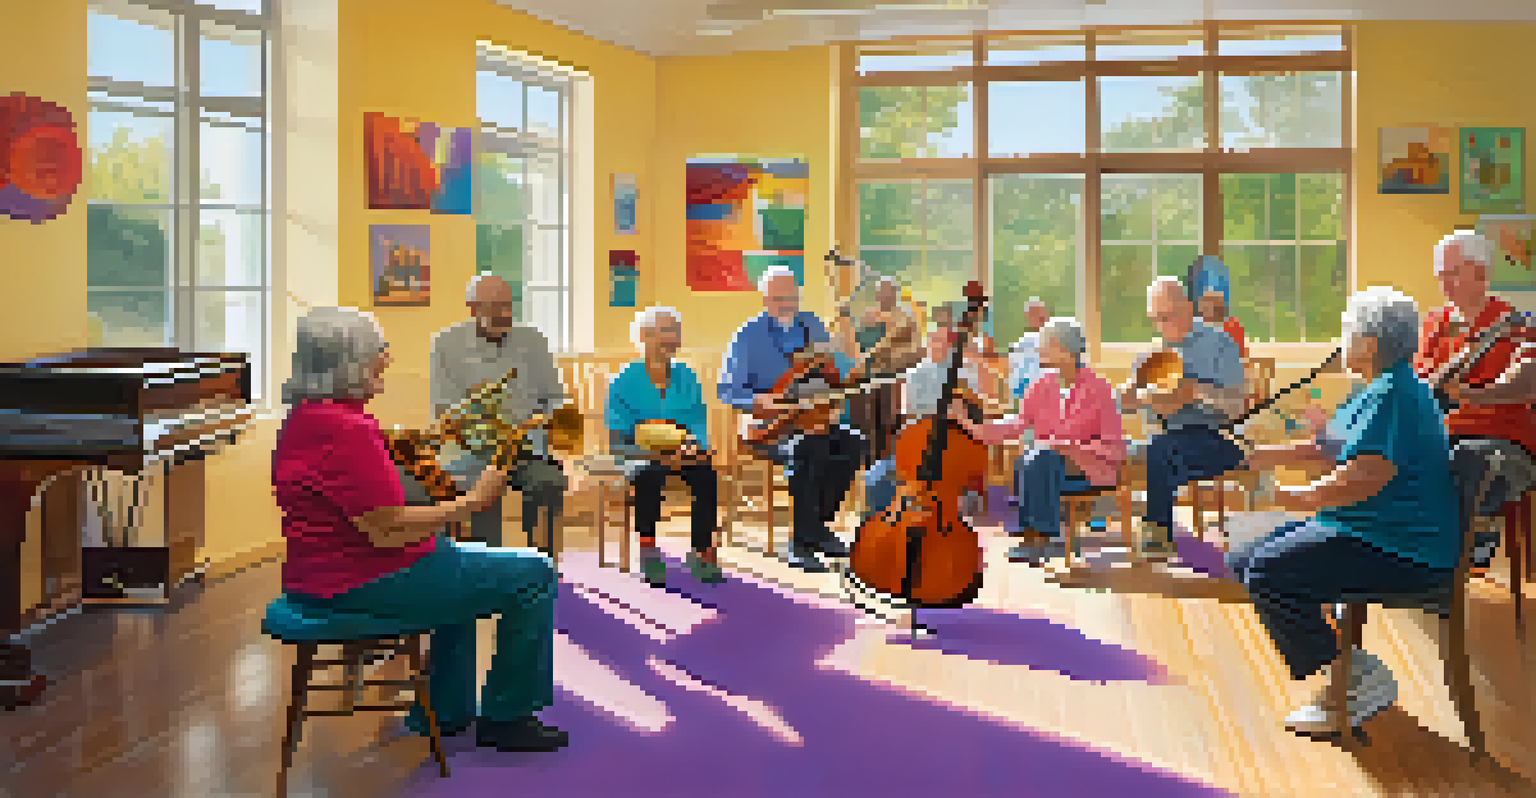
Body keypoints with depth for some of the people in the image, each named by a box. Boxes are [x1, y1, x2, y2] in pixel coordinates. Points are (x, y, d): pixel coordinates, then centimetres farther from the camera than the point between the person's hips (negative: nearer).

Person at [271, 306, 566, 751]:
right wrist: (471, 503, -19)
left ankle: (446, 711, 38)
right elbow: (387, 530, -27)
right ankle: (505, 718, 10)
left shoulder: (307, 417, 10)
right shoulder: (346, 431, -24)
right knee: (533, 574, -3)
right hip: (364, 586, -11)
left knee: (464, 564, 36)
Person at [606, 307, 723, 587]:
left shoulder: (687, 378, 12)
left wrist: (695, 445, -14)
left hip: (683, 452, 3)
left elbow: (699, 422, 10)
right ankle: (649, 554, -25)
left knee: (706, 474, -28)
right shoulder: (625, 382, 0)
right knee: (649, 475, -36)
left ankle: (703, 555, -21)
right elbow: (616, 438, -5)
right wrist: (657, 455, -20)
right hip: (640, 455, -3)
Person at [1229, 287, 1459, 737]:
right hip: (1359, 530, 12)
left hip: (1402, 550, -12)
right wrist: (1254, 458, 13)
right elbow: (1325, 453, 20)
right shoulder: (1376, 391, 18)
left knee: (1267, 574, -25)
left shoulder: (1394, 394, -19)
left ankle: (1359, 682, -11)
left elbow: (1364, 478, -28)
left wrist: (1299, 498, -15)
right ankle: (1347, 662, 11)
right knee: (1243, 561, 10)